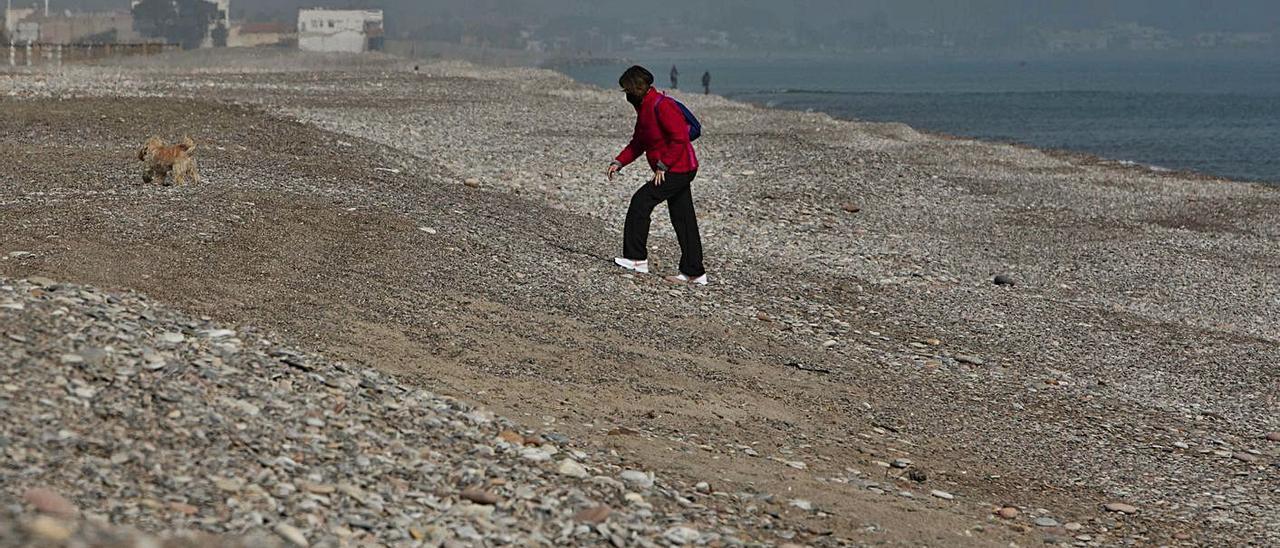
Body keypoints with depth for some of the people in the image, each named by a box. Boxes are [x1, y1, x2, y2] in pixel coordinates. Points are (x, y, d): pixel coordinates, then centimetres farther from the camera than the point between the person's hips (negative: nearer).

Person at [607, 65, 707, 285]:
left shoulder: (662, 106, -17)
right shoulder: (645, 108, 15)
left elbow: (679, 139, -23)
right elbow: (638, 143, 21)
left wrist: (662, 166, -21)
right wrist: (618, 163, 10)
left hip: (678, 170, -10)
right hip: (679, 170, 10)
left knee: (641, 201, -10)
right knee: (683, 220, 10)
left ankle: (637, 259, -6)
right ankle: (694, 273, 13)